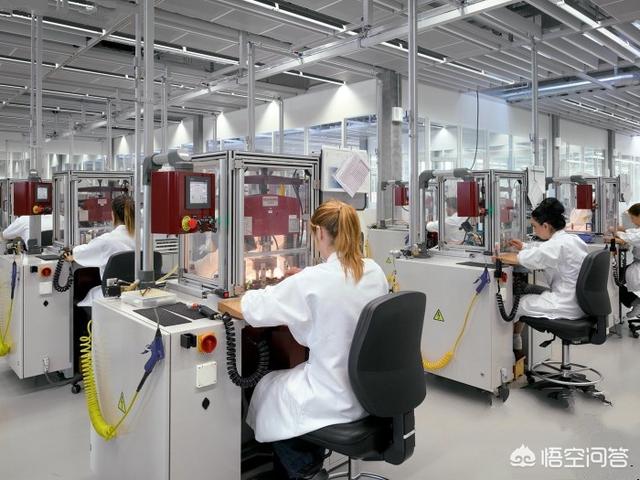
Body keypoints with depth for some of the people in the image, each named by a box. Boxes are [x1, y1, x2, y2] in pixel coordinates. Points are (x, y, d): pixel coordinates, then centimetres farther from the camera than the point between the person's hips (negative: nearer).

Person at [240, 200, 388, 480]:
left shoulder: (313, 280, -23)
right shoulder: (375, 272, -4)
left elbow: (252, 311, -13)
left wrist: (273, 291, 7)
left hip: (337, 398, -6)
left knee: (267, 388, 23)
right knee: (289, 380, 31)